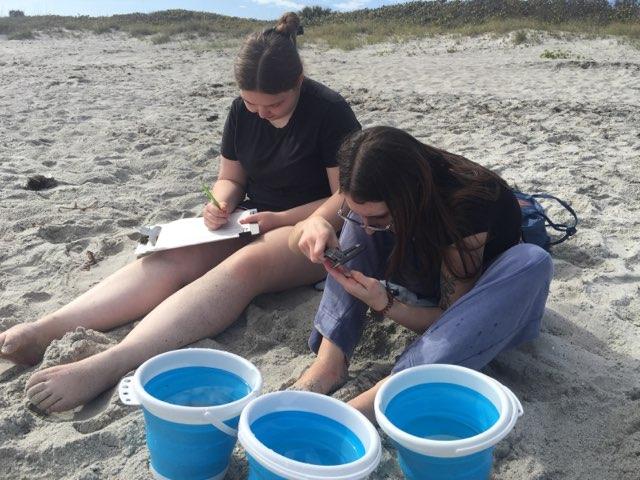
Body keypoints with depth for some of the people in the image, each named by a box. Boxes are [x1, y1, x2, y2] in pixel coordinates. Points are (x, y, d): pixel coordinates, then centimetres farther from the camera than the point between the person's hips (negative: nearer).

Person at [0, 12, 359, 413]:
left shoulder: (330, 112, -13)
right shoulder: (242, 110, 4)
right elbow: (230, 178, 13)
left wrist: (280, 219, -20)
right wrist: (223, 205, -11)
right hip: (254, 222, 6)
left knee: (243, 265, -37)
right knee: (169, 260, -22)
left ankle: (108, 366, -52)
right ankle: (44, 330, -35)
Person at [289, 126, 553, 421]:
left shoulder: (465, 207, -35)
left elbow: (451, 316, -25)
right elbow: (297, 239, -12)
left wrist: (383, 304, -40)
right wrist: (314, 226, -35)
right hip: (428, 285, 4)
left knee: (532, 261, -37)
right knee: (362, 211, -16)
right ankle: (330, 361, -23)